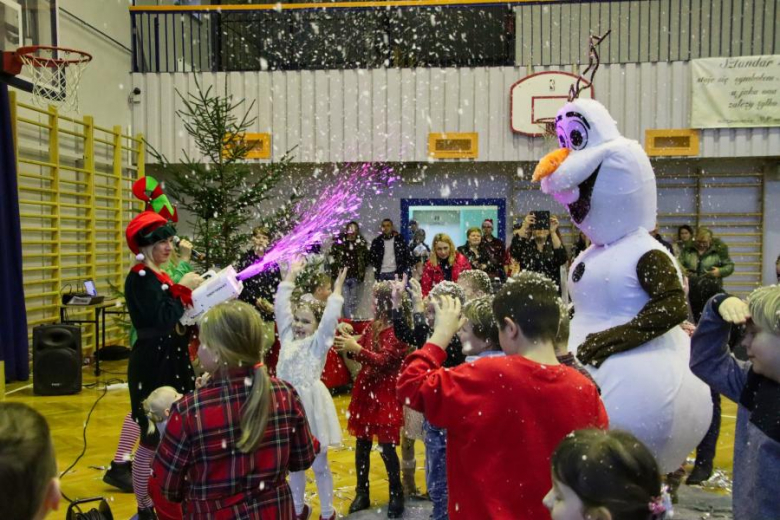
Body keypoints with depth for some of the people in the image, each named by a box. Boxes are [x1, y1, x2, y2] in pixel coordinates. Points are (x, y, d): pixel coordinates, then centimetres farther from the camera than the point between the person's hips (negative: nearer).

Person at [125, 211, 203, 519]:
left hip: (170, 361, 9)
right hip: (153, 364, -9)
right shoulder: (140, 277, -14)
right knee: (153, 438, -1)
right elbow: (162, 318, -25)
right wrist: (182, 289, -15)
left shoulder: (159, 276, 12)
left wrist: (192, 296, -1)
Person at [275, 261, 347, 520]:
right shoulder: (288, 338, 7)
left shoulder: (318, 342, -5)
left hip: (310, 406, -5)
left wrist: (337, 288, -20)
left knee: (319, 464, 8)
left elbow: (330, 319, -20)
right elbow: (281, 308, 4)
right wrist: (290, 276, 4)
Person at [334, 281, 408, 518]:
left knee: (387, 447, -1)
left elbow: (383, 361, -18)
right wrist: (348, 345, -5)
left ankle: (396, 495, 19)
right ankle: (362, 493, 24)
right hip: (366, 389, 6)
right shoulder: (373, 325, 7)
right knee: (362, 444, 10)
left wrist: (356, 348, -24)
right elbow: (362, 356, 14)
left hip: (387, 394, -6)